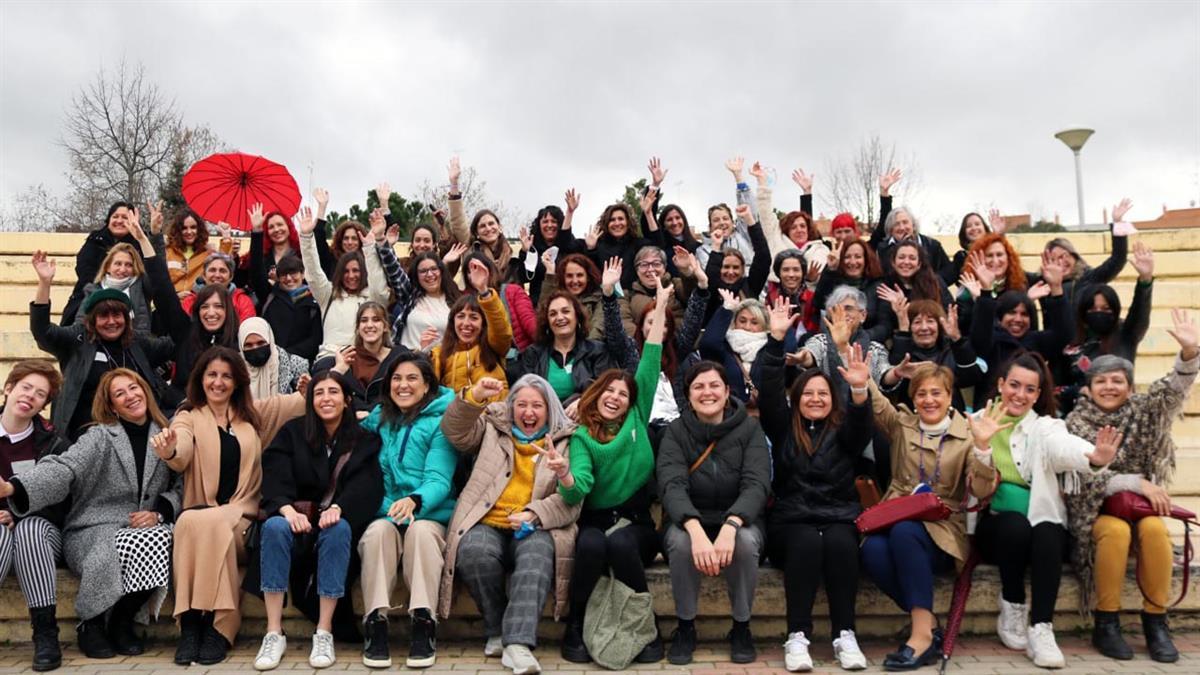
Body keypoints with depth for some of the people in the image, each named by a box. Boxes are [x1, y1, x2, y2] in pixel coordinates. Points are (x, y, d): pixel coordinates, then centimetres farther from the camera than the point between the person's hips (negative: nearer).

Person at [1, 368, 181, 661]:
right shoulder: (100, 437, 1)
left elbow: (180, 488, 10)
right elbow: (62, 469, -16)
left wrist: (159, 513, -10)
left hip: (146, 528, 3)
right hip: (94, 530, -2)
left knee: (164, 537, -33)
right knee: (130, 546, -37)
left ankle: (121, 621, -7)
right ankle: (92, 623, -5)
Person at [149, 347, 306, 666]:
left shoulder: (255, 413, 17)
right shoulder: (188, 418, 9)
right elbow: (182, 456, -13)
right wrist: (169, 452, -36)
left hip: (242, 520, 0)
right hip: (197, 519, 0)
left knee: (212, 523, -33)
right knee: (190, 522, -35)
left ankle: (215, 627, -27)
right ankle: (192, 626, -27)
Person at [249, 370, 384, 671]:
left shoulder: (364, 440, 8)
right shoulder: (292, 432, 10)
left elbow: (366, 485, -8)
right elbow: (275, 475, -5)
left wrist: (338, 508, -30)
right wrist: (287, 509, -26)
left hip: (338, 520, -1)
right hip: (296, 516, 1)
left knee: (338, 530, -36)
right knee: (275, 527, -33)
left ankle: (324, 632, -33)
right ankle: (274, 633, -32)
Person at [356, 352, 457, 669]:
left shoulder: (440, 422, -1)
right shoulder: (378, 418, 13)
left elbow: (439, 480, -12)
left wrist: (414, 501, -33)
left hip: (429, 514, -2)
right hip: (385, 512, 3)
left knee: (421, 530, -36)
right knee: (378, 531, -31)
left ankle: (423, 627, -32)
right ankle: (375, 625, -30)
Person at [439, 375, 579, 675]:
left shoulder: (565, 442, 13)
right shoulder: (493, 428, 20)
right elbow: (455, 431, 3)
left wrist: (534, 514, -15)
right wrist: (474, 397, -14)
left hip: (534, 530, -1)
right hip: (487, 524, 1)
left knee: (537, 554, -35)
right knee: (475, 552, -32)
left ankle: (517, 642, -40)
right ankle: (497, 629, -12)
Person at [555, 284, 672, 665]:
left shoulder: (637, 421, 7)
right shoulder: (581, 436, 0)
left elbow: (650, 365, 2)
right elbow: (578, 493, -15)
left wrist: (660, 309, -1)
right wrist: (565, 479, -40)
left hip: (636, 523, 1)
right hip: (596, 521, -1)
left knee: (619, 543, -33)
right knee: (591, 544, -34)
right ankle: (576, 626, -13)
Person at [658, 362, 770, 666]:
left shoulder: (749, 428, -4)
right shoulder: (676, 431, -5)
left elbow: (756, 484, -18)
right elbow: (672, 485, -20)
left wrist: (729, 527, -37)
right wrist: (697, 531, -39)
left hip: (739, 521, 0)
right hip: (689, 521, 0)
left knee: (746, 541, -33)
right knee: (680, 540, -33)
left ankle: (741, 627, -8)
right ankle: (685, 627, -9)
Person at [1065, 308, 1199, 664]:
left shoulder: (1141, 410, 5)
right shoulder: (1076, 422, -3)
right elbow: (1088, 477, -13)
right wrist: (1138, 483, -23)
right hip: (1095, 507, -2)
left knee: (1155, 529, -30)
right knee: (1117, 530, -34)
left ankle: (1155, 621, -17)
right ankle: (1106, 622, -22)